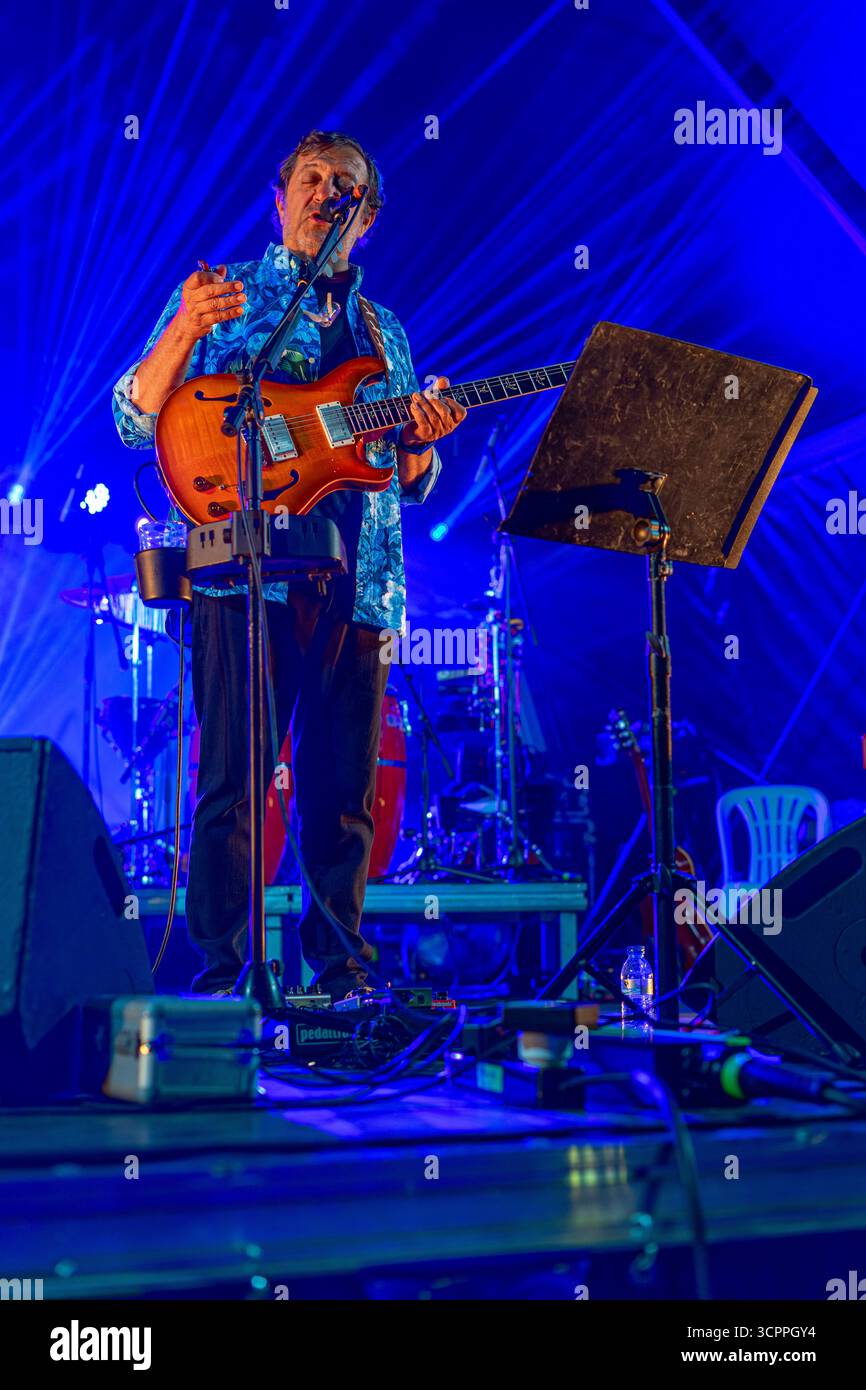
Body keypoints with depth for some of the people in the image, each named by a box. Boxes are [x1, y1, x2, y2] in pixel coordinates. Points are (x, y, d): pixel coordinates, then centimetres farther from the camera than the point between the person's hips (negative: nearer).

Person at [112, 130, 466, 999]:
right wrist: (187, 327, -16)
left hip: (357, 585, 4)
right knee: (231, 782, -7)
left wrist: (420, 440, -3)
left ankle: (339, 967, 13)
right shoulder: (220, 294, 10)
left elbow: (409, 484, 21)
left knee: (344, 793, 5)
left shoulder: (382, 332, 22)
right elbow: (136, 421, 0)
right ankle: (220, 970, 1)